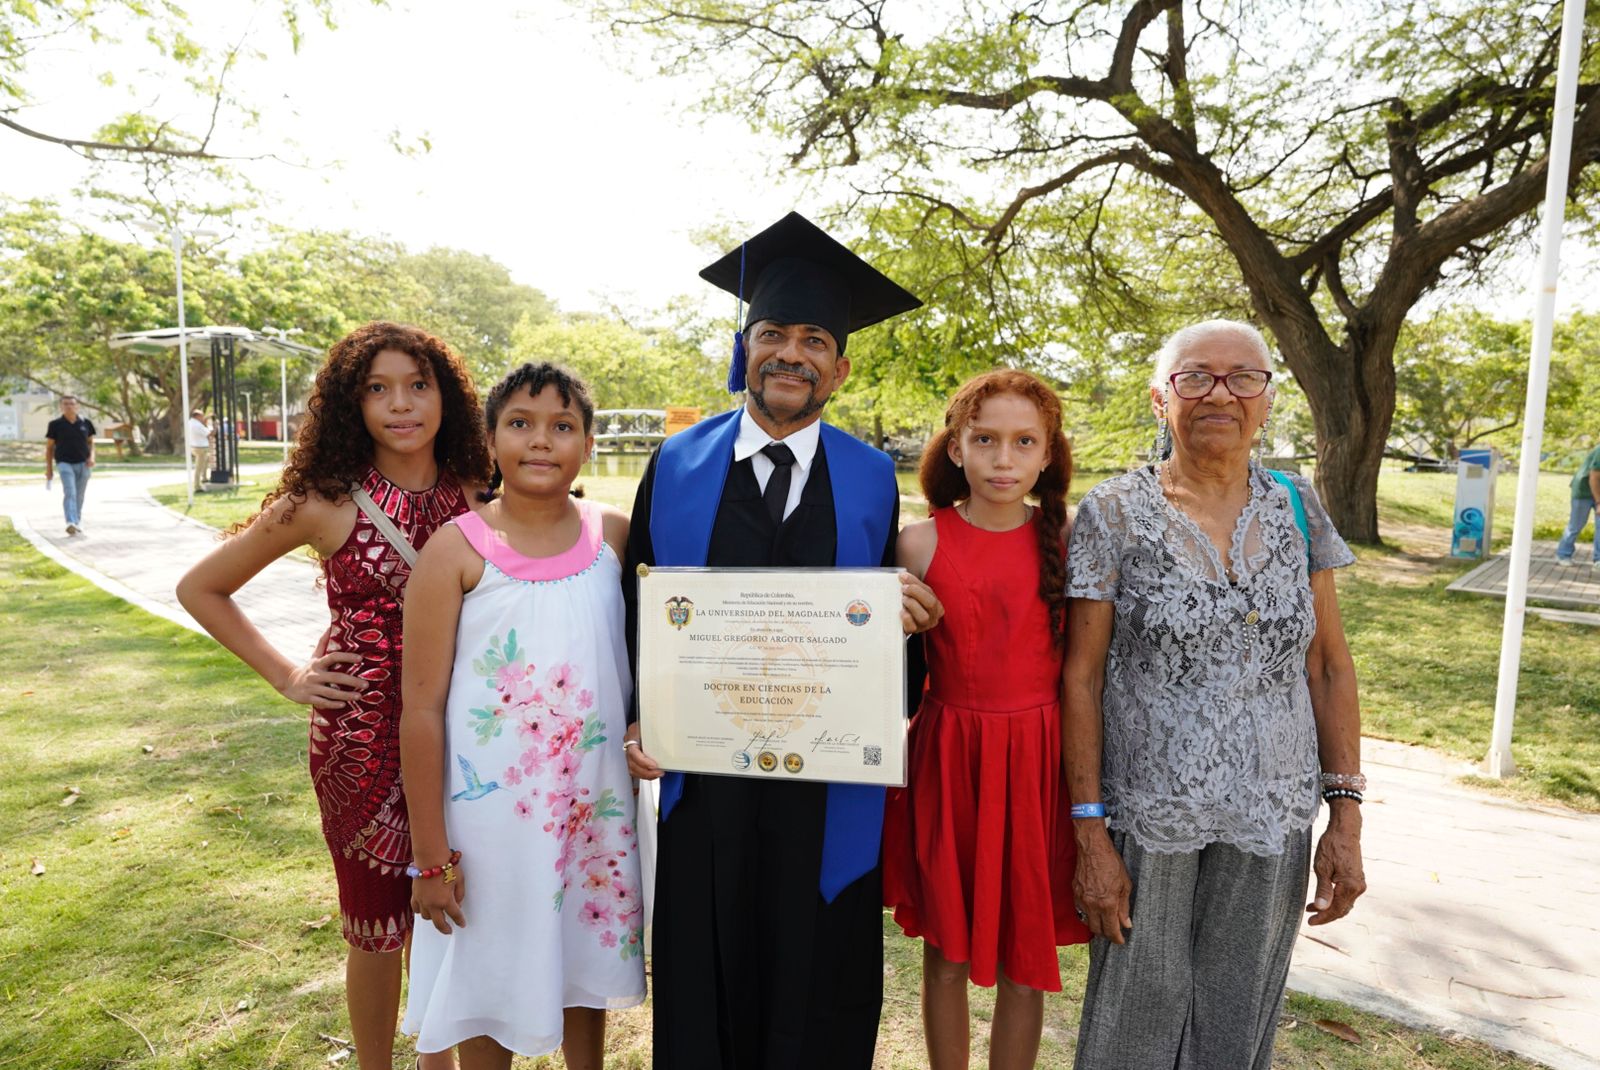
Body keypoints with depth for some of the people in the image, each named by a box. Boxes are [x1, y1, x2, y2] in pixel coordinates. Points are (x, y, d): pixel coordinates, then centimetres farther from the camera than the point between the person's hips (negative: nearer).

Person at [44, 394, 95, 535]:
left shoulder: (86, 422, 5)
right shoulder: (55, 424, 0)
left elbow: (91, 442, 15)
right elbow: (49, 447, 5)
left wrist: (92, 456, -4)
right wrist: (49, 468, 3)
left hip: (83, 464, 3)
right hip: (65, 463, -3)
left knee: (79, 495, 12)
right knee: (69, 493, -17)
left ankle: (78, 521, 28)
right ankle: (71, 523, -28)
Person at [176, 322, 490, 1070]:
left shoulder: (473, 497, -2)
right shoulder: (325, 503, -9)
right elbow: (200, 589, 2)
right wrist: (287, 677, -2)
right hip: (363, 736, -2)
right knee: (378, 926, 14)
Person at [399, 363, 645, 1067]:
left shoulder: (614, 535, -2)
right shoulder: (455, 551, -11)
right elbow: (422, 709, -10)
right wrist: (431, 855, -9)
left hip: (594, 805, 3)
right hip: (491, 810, -3)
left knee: (584, 960, 22)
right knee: (487, 979, 16)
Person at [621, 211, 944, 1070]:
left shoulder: (872, 480, 2)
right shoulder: (678, 466, 1)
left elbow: (887, 611, 8)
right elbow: (638, 604, 5)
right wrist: (635, 719, -4)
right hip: (701, 773, 0)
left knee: (819, 997, 14)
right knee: (703, 985, 14)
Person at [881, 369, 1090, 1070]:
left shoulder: (1066, 541, -1)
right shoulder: (920, 544, -3)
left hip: (1039, 763, 1)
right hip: (947, 757, 0)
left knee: (1023, 963, 11)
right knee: (947, 954, 13)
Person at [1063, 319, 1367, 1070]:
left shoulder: (1296, 508, 2)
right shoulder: (1112, 514, -9)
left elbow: (1329, 668, 5)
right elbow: (1081, 679, -9)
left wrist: (1345, 818, 2)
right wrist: (1090, 834, -10)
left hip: (1272, 823, 3)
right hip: (1146, 819, -3)